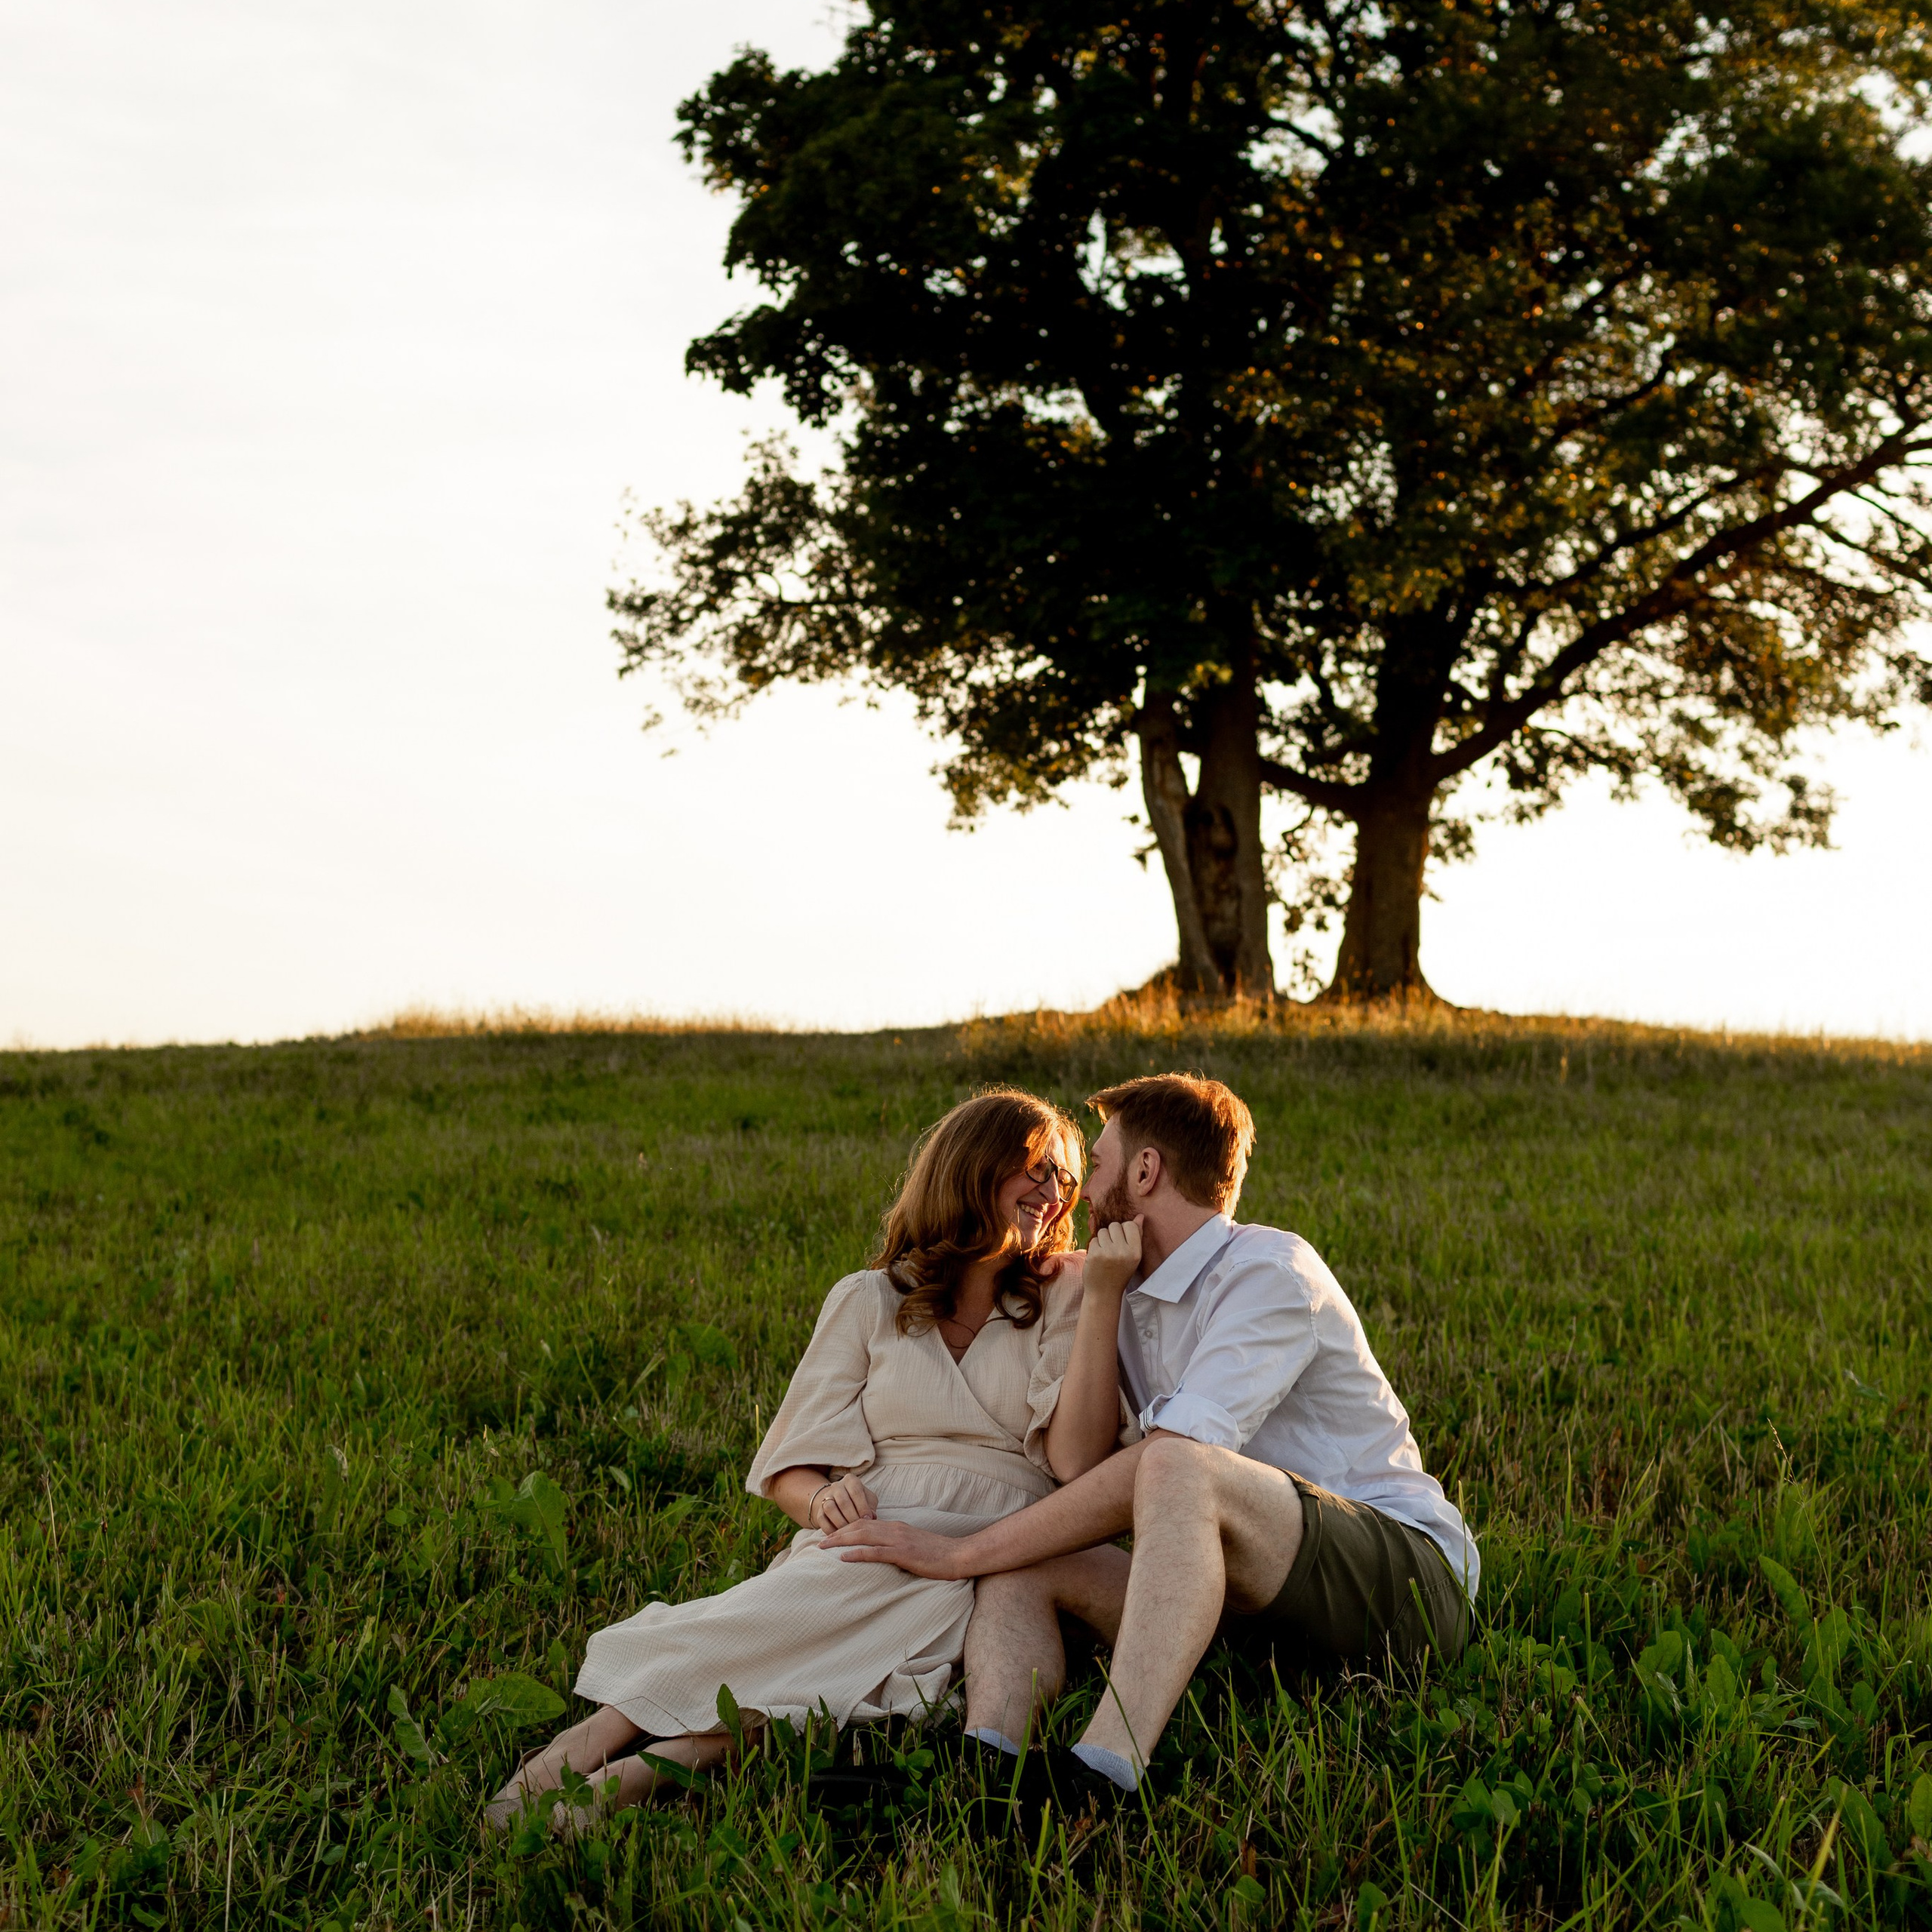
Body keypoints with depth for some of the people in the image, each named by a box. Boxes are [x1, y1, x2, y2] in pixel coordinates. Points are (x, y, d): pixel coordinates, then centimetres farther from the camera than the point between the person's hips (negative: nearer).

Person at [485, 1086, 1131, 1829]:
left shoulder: (1062, 1296, 13)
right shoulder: (869, 1300, 16)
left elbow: (1076, 1460, -4)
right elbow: (793, 1466, 10)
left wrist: (1105, 1299, -7)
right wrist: (822, 1499, -14)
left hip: (996, 1552, 0)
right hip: (871, 1537, 1)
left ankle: (682, 1750, -44)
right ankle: (609, 1729, -42)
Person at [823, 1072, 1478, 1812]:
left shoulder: (1271, 1272, -12)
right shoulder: (1129, 1299, 17)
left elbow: (1157, 1468, -22)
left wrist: (963, 1551, -20)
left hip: (1409, 1573, -8)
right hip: (1260, 1602, 8)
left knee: (1179, 1471, -35)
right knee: (1022, 1564, -10)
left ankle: (1097, 1783, -48)